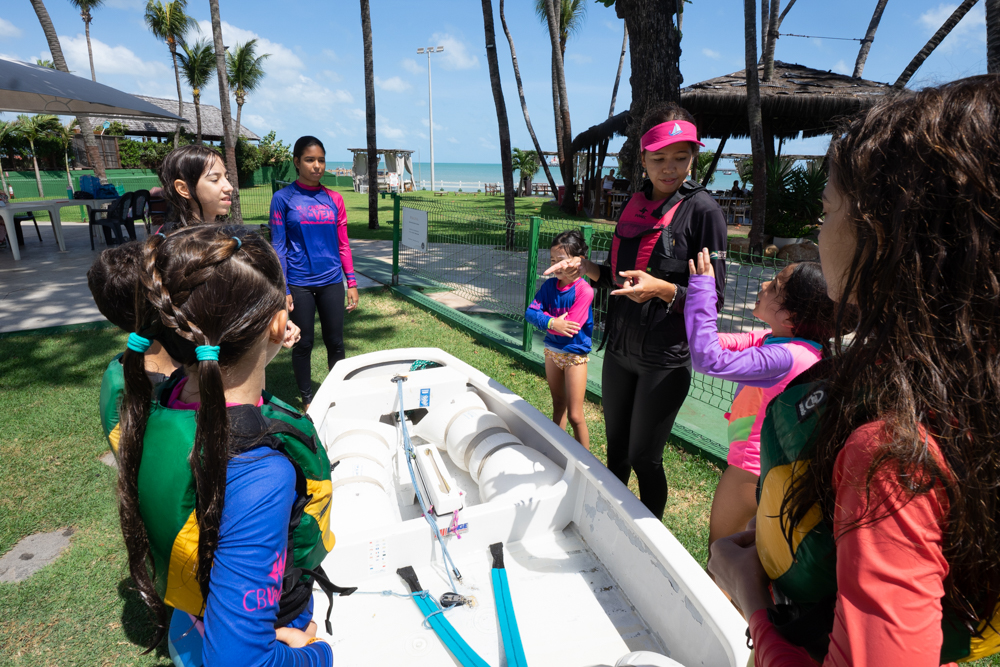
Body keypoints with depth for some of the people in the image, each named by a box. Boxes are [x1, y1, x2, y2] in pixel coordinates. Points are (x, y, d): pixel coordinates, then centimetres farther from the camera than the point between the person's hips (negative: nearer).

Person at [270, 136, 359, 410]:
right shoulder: (283, 198, -3)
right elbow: (278, 247, -3)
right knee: (303, 344, 8)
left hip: (331, 282, 3)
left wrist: (352, 282, 5)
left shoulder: (334, 199, 7)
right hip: (299, 283, -3)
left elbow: (343, 244, 10)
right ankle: (307, 399, 24)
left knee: (336, 342, 9)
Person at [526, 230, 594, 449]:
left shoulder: (584, 290, -20)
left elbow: (570, 327, -25)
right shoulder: (550, 285, -2)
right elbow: (530, 312, -9)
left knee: (574, 415, -1)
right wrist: (552, 322, -26)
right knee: (558, 406, 20)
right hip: (552, 350, 6)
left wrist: (544, 319, -15)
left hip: (574, 355, -6)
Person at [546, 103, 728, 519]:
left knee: (644, 458, 7)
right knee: (616, 449, 19)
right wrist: (585, 266, 0)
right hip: (620, 348, 6)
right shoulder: (635, 205, 7)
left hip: (665, 358, -6)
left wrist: (662, 289, -29)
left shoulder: (702, 210, -12)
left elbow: (712, 298, -13)